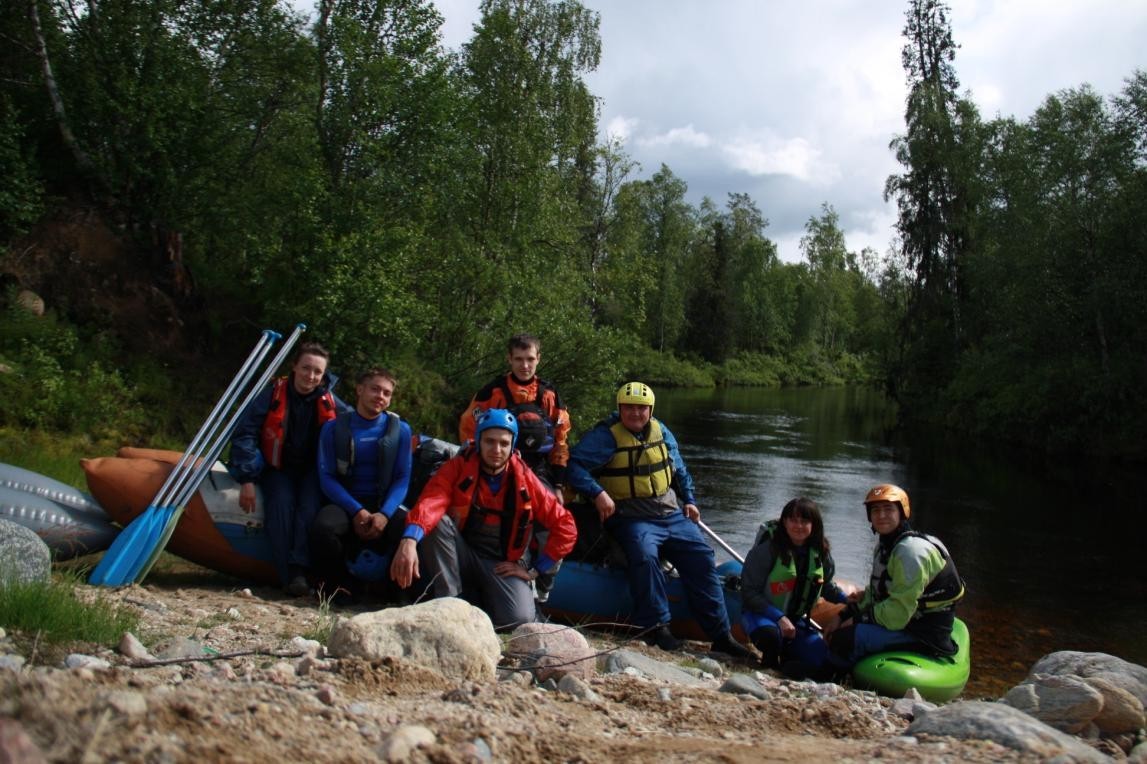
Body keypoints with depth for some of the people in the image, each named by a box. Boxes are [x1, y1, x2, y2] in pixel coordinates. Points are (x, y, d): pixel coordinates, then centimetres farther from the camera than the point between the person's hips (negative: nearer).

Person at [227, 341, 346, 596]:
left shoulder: (330, 403, -5)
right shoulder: (273, 395, -11)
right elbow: (244, 434, -11)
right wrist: (247, 480, -16)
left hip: (311, 470, 1)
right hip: (278, 469, -1)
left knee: (310, 506, -31)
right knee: (281, 504, -31)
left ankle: (299, 571, -36)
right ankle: (287, 576, -30)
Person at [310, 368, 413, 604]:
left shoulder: (400, 430, 4)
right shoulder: (334, 428, 3)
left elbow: (402, 478, 0)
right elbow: (327, 477, -3)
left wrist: (384, 514, -19)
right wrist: (357, 511, -19)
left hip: (384, 505, 0)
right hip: (345, 503, 0)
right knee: (323, 528, -35)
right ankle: (340, 584, -4)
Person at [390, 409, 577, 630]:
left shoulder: (525, 480, -7)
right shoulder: (458, 467, -10)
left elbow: (565, 527, -4)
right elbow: (431, 502, -31)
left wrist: (534, 571, -7)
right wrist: (409, 540, -50)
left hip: (501, 564, 0)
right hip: (462, 555, 0)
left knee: (520, 617, -28)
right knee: (437, 522, -29)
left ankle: (478, 601, 5)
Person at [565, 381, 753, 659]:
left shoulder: (661, 432, 12)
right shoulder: (605, 436, -8)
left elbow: (679, 470, 27)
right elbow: (574, 466, -17)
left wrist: (689, 500, 19)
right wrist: (598, 493, -27)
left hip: (672, 515, 6)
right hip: (631, 519, -6)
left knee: (702, 559, -5)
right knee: (645, 556, -35)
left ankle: (720, 635, 3)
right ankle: (656, 626, -21)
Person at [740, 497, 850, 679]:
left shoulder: (820, 554, 0)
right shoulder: (767, 549, -16)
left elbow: (826, 586, 19)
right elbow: (749, 592, -17)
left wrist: (847, 600, 1)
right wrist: (779, 618, -26)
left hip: (796, 619, 4)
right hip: (761, 614, -4)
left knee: (823, 663, -17)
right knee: (770, 635, -39)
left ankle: (786, 654, 11)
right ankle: (770, 660, -4)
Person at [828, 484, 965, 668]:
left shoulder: (911, 551, -23)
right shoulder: (885, 545, 10)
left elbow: (897, 616, -26)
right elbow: (879, 592, 16)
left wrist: (859, 618, -13)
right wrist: (841, 618, 4)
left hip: (924, 635, -11)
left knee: (845, 639, -22)